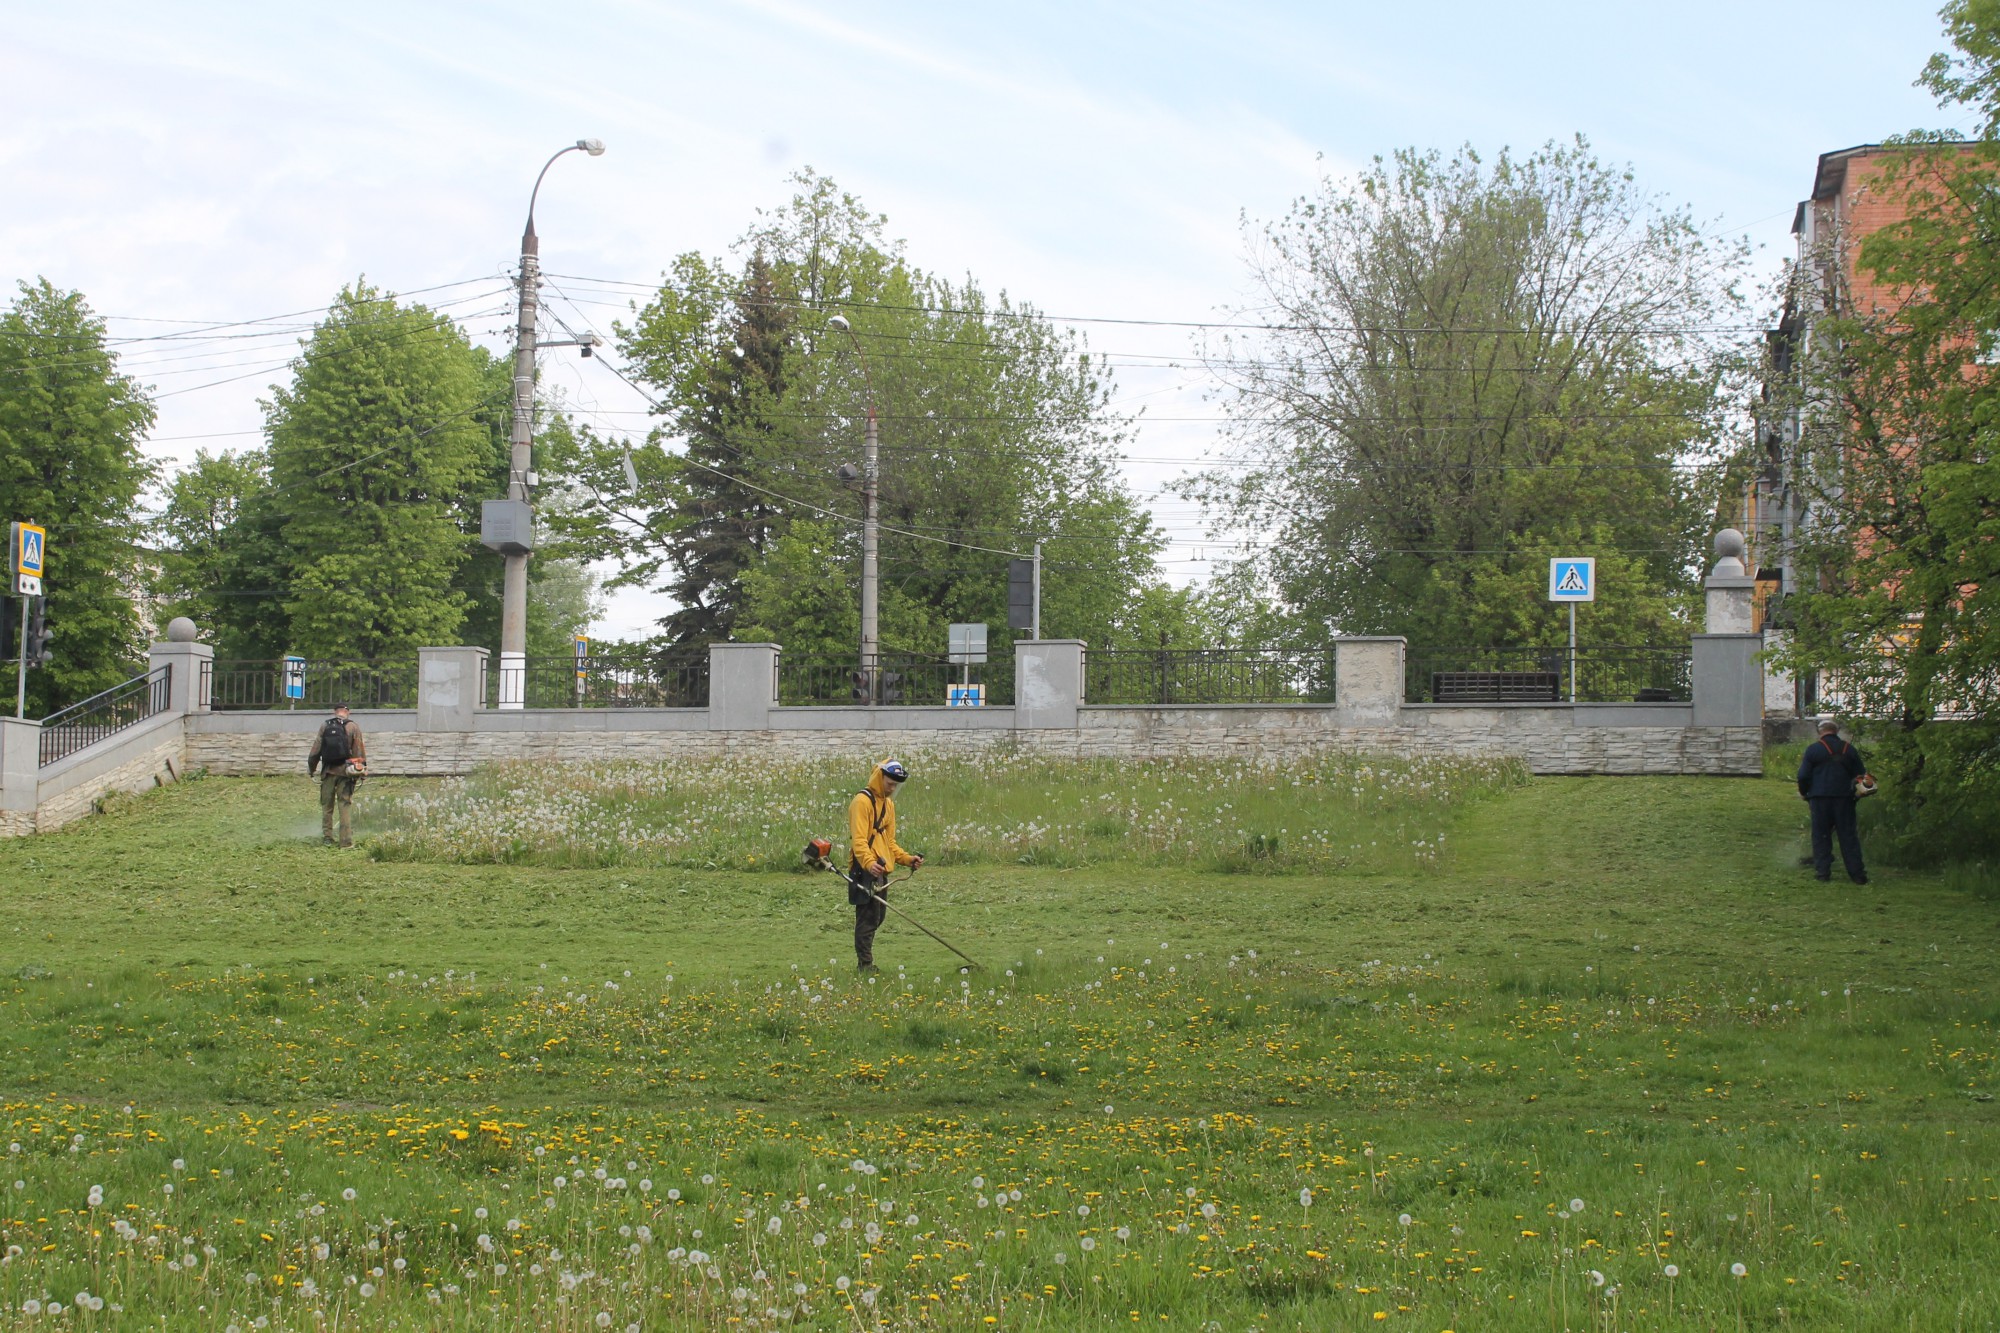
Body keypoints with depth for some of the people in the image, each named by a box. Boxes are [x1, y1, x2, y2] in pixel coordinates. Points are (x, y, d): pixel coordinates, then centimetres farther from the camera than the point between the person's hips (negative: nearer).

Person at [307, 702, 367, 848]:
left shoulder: (325, 726, 4)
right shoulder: (353, 726, -1)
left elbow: (316, 749, 6)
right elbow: (359, 750, -3)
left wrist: (310, 768, 15)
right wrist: (362, 768, 4)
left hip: (328, 771, 1)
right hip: (345, 771, -1)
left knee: (326, 806, 12)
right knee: (346, 806, -1)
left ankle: (327, 837, 14)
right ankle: (347, 840, -5)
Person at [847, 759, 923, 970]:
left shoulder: (888, 803, 19)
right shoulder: (862, 801, -11)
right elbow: (858, 839, -21)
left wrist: (906, 859, 10)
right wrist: (869, 862, -36)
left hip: (880, 870, 9)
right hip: (865, 870, -9)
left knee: (878, 917, 13)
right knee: (868, 917, -9)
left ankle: (865, 961, 22)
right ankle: (865, 965, -6)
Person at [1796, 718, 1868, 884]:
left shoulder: (1813, 749, -2)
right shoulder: (1849, 749, 8)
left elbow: (1803, 776, -5)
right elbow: (1861, 775, 11)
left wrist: (1805, 794, 10)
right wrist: (1853, 791, 23)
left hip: (1820, 798, -2)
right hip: (1844, 798, 2)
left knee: (1821, 835, 5)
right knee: (1848, 835, 5)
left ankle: (1822, 871, 2)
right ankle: (1857, 873, 2)